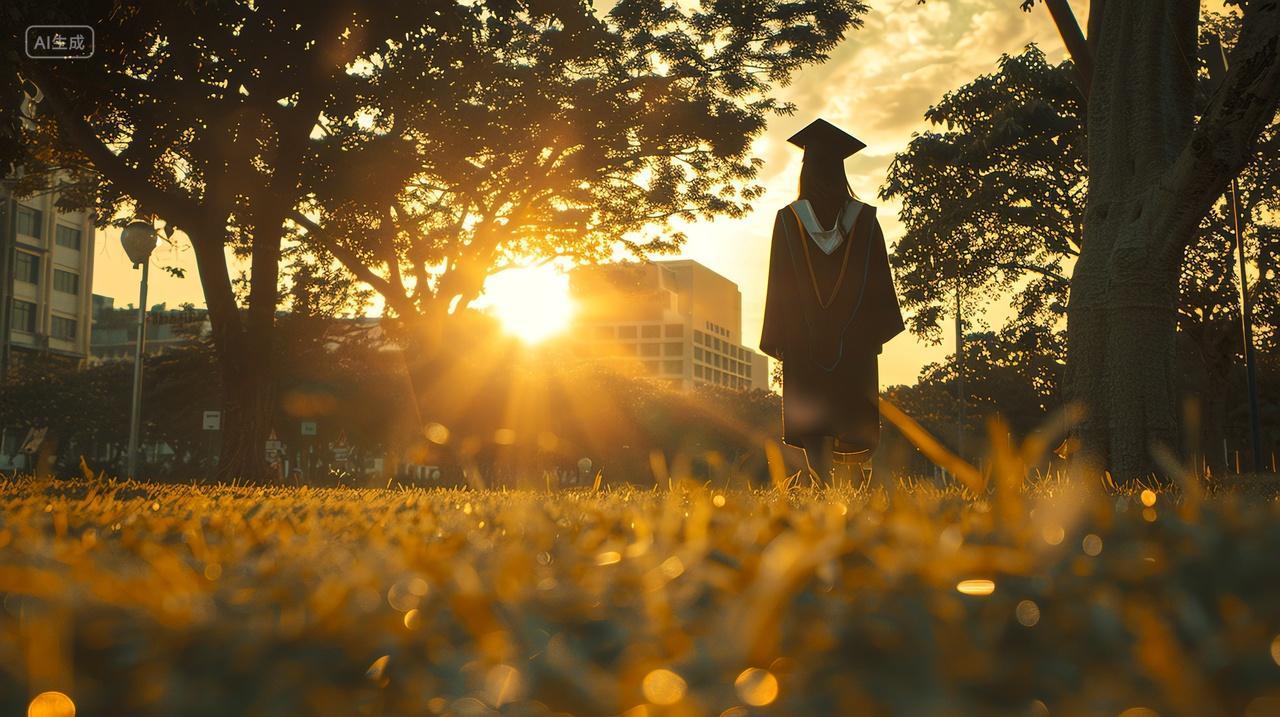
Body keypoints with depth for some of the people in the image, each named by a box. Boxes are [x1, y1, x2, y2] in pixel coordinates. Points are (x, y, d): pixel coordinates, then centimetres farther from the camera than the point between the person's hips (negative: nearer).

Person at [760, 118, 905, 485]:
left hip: (804, 337, -1)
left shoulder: (788, 219, -2)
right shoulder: (864, 218, 2)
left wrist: (778, 339, 3)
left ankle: (825, 483, -15)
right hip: (854, 335, 2)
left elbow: (779, 285, -2)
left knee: (811, 417, -2)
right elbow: (879, 278, 2)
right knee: (852, 410, 11)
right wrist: (877, 330, 8)